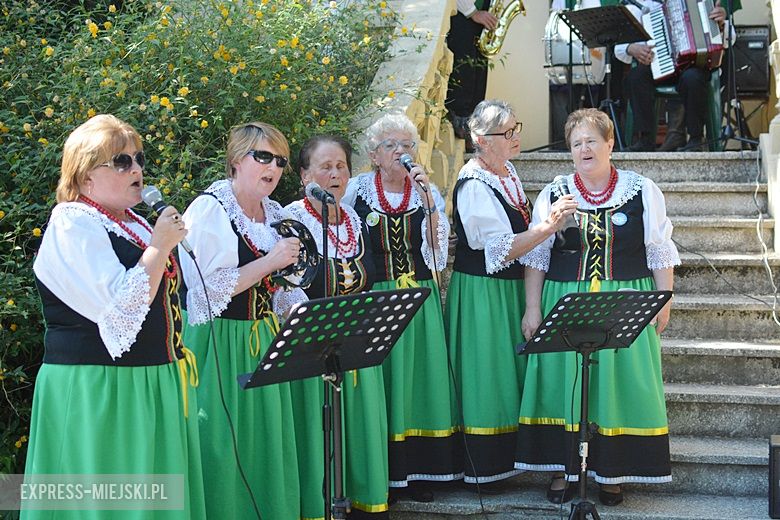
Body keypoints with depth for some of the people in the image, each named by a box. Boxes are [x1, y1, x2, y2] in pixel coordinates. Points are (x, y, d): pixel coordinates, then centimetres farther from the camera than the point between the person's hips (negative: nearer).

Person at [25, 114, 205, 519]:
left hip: (155, 383, 9)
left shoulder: (132, 223, 14)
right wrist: (160, 245, -16)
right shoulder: (73, 225, -13)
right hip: (98, 390, -9)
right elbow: (124, 307, -24)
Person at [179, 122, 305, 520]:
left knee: (267, 447, 11)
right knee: (225, 450, -3)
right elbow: (206, 289, -21)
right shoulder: (210, 210, -12)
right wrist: (269, 262, -21)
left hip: (264, 345, 7)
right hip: (220, 345, -7)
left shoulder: (275, 214, 11)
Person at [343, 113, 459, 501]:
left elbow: (437, 247, -6)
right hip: (374, 298, -2)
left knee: (418, 378, 4)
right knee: (379, 380, 1)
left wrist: (428, 198, -15)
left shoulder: (426, 190, 6)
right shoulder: (357, 189, 1)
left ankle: (416, 471, 13)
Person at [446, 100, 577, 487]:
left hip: (511, 288, 9)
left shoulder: (506, 169, 7)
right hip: (481, 292, -9)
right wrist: (549, 226, -30)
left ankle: (509, 454, 29)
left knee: (511, 370, 16)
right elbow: (501, 249, -25)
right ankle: (482, 465, 11)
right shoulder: (473, 185, -21)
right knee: (486, 373, 0)